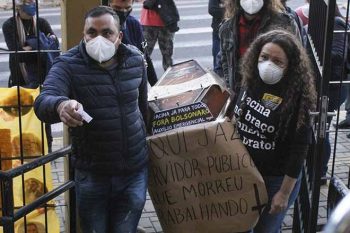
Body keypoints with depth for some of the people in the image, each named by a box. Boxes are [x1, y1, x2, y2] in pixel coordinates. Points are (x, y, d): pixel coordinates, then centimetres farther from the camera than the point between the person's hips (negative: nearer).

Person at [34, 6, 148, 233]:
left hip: (135, 171, 2)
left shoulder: (135, 60, -2)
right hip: (92, 175, -2)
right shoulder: (68, 65, -13)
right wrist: (60, 105, -53)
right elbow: (43, 102, -30)